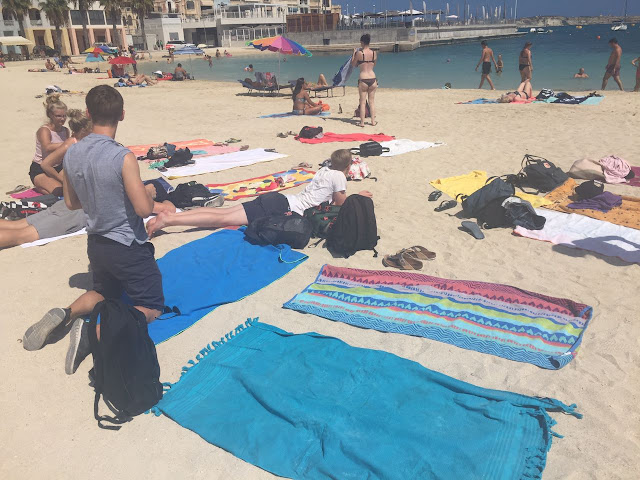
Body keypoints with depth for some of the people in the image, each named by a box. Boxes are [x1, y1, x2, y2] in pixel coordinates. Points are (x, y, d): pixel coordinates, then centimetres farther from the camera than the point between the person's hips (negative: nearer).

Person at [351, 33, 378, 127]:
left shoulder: (359, 53, -9)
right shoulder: (374, 53, 2)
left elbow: (353, 64, 4)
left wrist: (354, 53, 15)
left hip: (363, 80, -3)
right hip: (373, 79, 3)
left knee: (363, 102, 4)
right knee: (372, 101, 13)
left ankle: (362, 122, 5)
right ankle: (373, 121, 16)